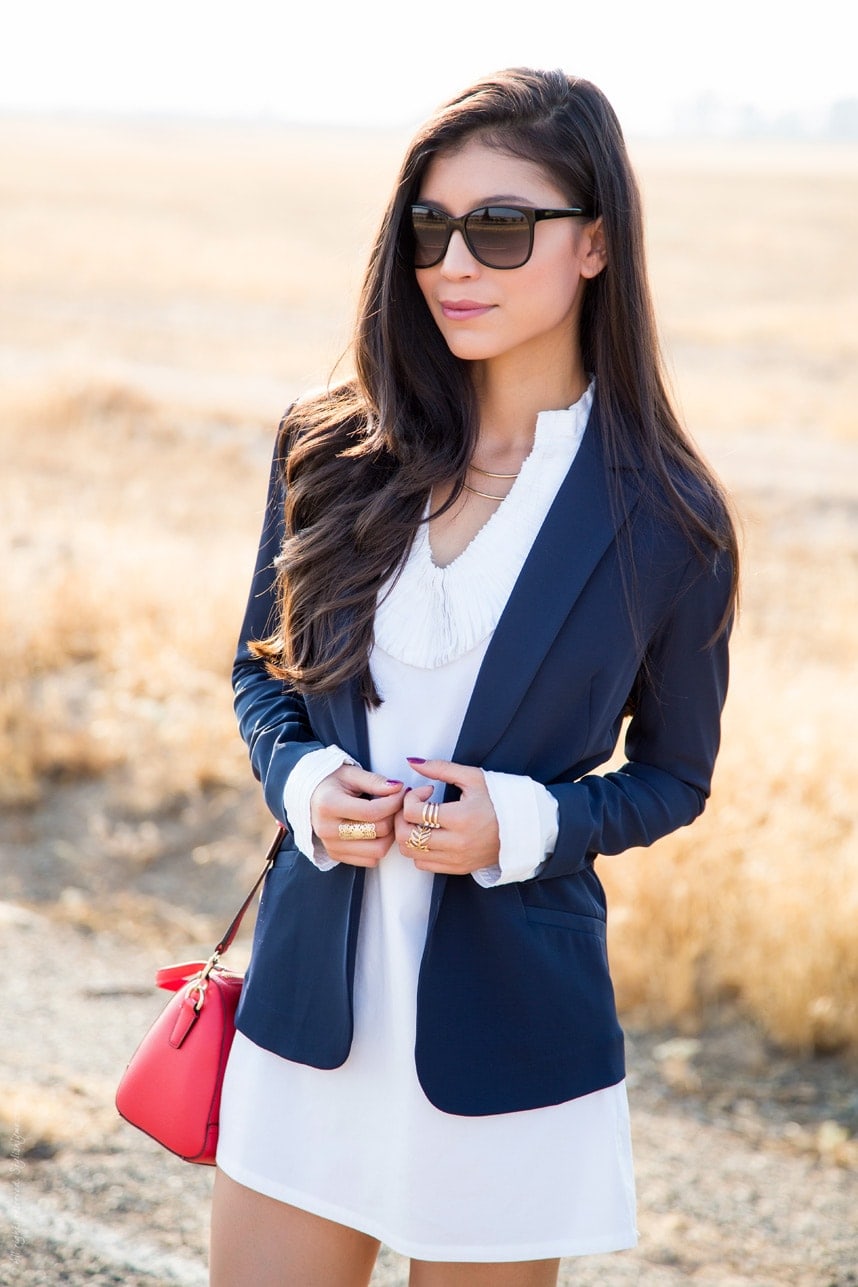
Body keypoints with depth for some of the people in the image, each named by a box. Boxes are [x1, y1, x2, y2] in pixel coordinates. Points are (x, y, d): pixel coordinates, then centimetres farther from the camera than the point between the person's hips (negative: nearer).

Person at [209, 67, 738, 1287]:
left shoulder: (666, 523, -7)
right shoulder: (333, 451, 1)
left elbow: (672, 776, 4)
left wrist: (523, 824, -15)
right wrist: (304, 780, -8)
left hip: (508, 1033, -3)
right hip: (310, 994, 3)